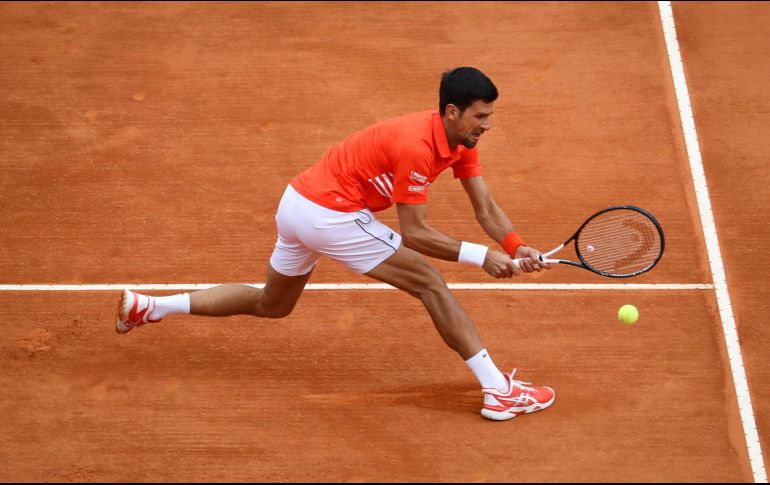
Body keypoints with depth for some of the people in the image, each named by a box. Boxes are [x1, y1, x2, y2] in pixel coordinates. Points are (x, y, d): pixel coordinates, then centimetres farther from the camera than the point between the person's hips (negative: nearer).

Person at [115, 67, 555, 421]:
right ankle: (498, 390, -11)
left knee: (271, 305, 26)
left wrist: (517, 248, -14)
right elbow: (414, 233, -21)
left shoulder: (462, 140, 3)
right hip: (331, 213, -9)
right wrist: (481, 256, -23)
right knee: (430, 282, -9)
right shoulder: (416, 146, -25)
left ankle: (148, 307, 29)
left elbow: (486, 209, 2)